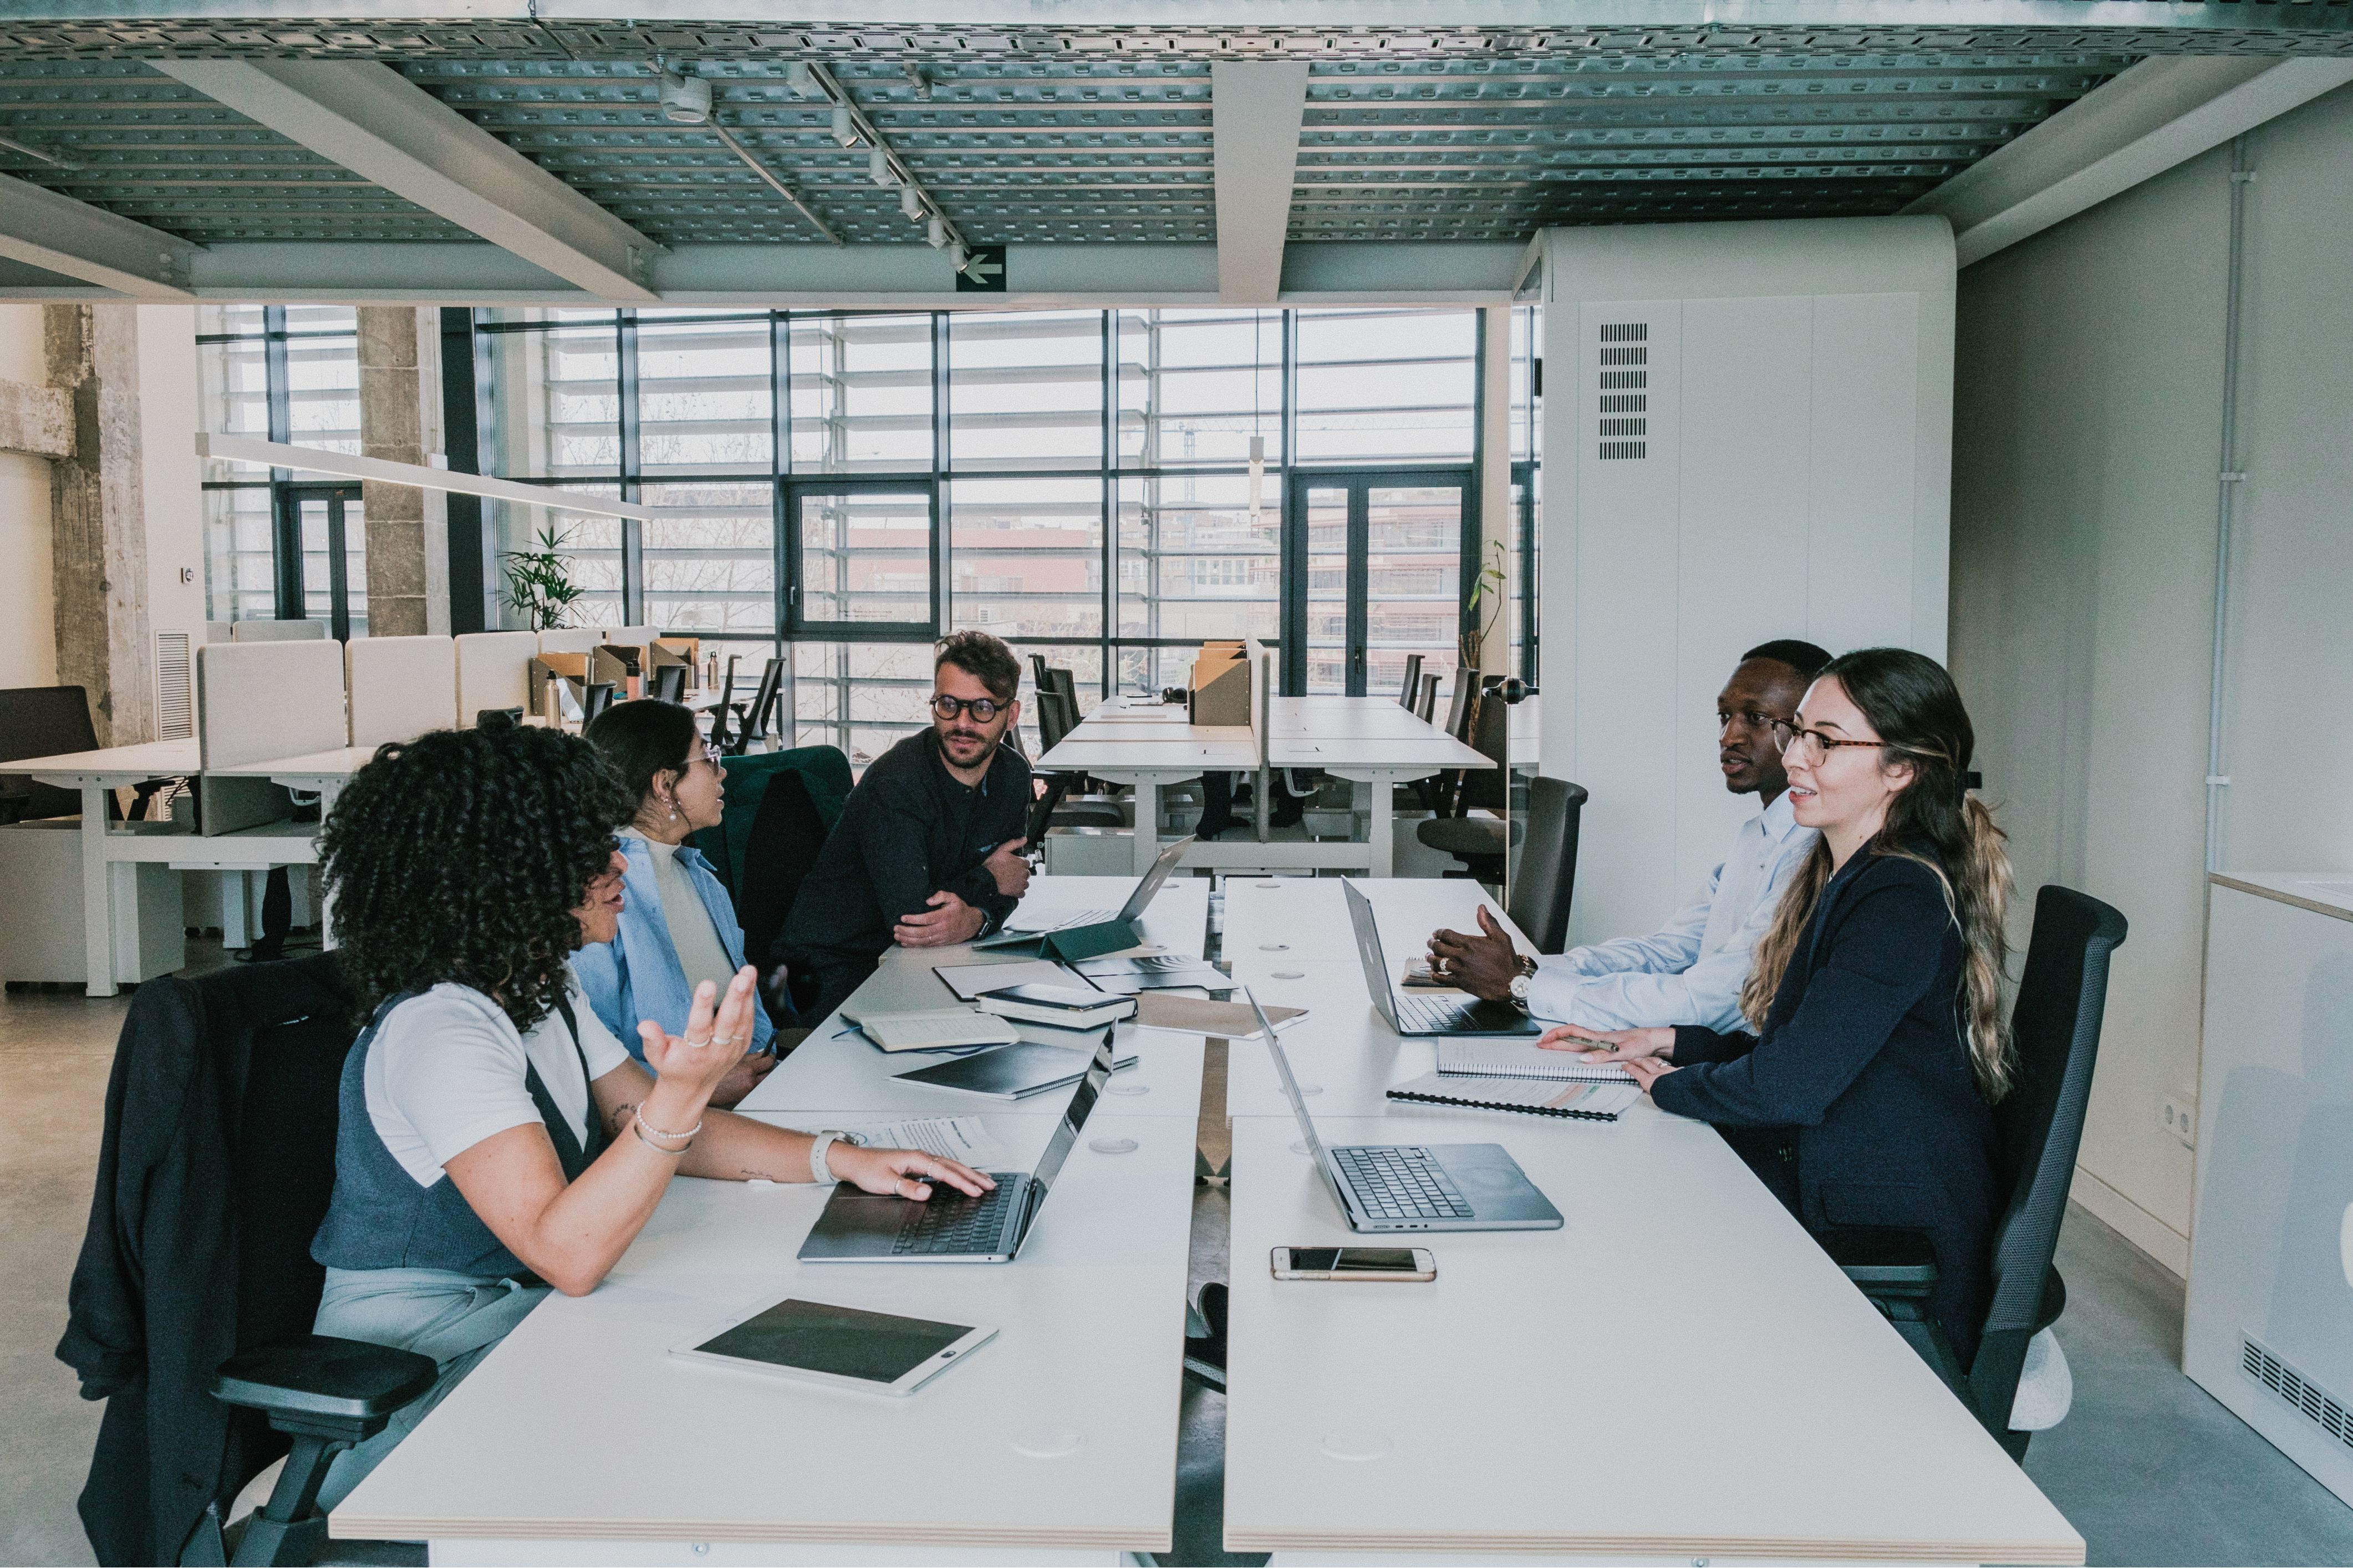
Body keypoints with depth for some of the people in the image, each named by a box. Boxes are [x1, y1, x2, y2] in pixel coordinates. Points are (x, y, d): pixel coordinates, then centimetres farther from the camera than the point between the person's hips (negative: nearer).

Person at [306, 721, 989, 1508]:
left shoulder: (542, 991, 5)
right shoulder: (437, 1031, -25)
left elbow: (646, 1125, 9)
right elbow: (567, 1254, -31)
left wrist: (840, 1159, -4)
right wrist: (683, 1090, -44)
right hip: (412, 1387, -8)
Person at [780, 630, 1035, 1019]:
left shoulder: (1012, 776, 2)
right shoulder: (896, 781, -23)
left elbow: (1007, 885, 3)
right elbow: (909, 913, -28)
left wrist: (975, 919, -21)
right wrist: (986, 879, -11)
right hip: (837, 968, -7)